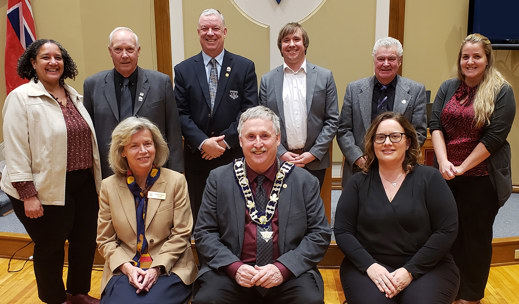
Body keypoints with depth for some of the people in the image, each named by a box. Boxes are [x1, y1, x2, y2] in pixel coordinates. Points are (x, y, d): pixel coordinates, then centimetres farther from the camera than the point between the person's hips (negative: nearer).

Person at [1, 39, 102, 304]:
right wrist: (27, 194, -17)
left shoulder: (73, 95, 11)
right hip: (46, 190, -6)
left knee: (86, 242, 14)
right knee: (50, 248, 10)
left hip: (83, 185, 6)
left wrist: (95, 178, 14)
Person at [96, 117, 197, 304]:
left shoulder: (176, 181, 2)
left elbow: (181, 234, -1)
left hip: (168, 269, -1)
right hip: (125, 270, 2)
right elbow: (105, 240, 7)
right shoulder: (109, 186, 8)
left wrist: (156, 268, -12)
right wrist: (127, 268, -10)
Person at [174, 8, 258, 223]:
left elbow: (249, 110, -5)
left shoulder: (245, 67, 2)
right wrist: (203, 142, -13)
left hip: (234, 157, -1)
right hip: (197, 157, 1)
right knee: (199, 216, 12)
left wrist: (225, 141, -13)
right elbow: (181, 114, 0)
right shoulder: (183, 70, 5)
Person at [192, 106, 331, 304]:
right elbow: (204, 233, 3)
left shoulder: (305, 181, 3)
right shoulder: (218, 179, 5)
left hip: (288, 273, 0)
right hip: (231, 272, 0)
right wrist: (234, 267, -13)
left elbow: (320, 234, 1)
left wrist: (283, 268, -14)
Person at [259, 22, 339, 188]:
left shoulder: (325, 76, 4)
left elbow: (332, 120, 2)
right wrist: (281, 153, -6)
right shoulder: (268, 80, 6)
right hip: (279, 161, 0)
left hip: (315, 162, 0)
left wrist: (313, 153, -6)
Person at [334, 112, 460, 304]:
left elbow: (447, 230, -3)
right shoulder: (359, 182, 6)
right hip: (368, 266, 0)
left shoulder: (430, 178, 3)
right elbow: (342, 231, 2)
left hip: (426, 267, 0)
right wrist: (370, 266, -13)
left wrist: (410, 270, -11)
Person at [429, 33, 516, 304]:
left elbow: (495, 136, -12)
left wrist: (463, 167, -15)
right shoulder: (448, 88, 8)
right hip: (448, 176, 4)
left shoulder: (501, 92, -5)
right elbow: (435, 125, 0)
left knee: (476, 235, 8)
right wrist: (443, 161, -14)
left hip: (481, 178, -3)